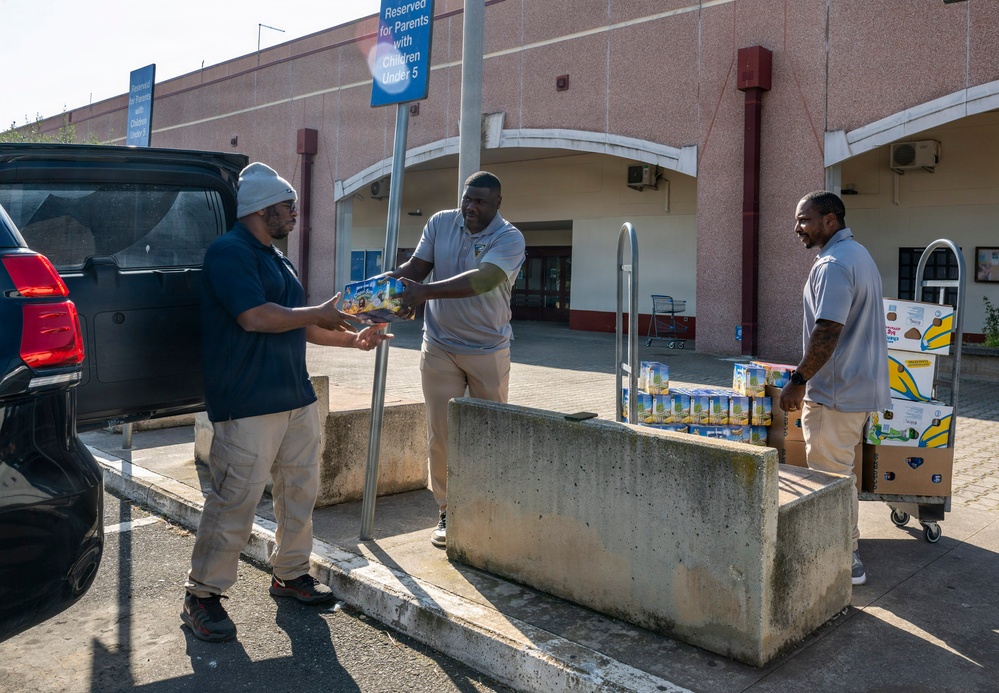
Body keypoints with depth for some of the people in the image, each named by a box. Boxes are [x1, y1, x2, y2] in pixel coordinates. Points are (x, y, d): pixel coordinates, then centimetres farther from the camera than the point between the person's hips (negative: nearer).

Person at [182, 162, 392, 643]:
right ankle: (202, 596, 10)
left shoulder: (275, 259, 19)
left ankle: (290, 574, 30)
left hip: (296, 396, 10)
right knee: (235, 501, -5)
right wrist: (322, 313, -11)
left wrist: (353, 340, 18)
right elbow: (256, 317, -23)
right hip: (248, 404, -9)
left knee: (300, 489, 14)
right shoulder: (229, 252, -11)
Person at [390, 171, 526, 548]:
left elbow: (482, 279, -30)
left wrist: (424, 291, -41)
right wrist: (389, 279, -25)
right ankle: (447, 513, 17)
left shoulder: (510, 238, -14)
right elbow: (417, 265, -1)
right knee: (440, 433, 3)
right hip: (440, 347, 3)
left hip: (488, 351, -2)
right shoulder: (440, 223, 1)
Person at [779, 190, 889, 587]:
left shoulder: (833, 265, -19)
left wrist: (798, 381, -20)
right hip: (861, 386, 11)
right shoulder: (860, 256, 15)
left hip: (836, 391, -11)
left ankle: (845, 562, 8)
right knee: (842, 472, 19)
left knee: (830, 476, -1)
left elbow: (827, 333, -27)